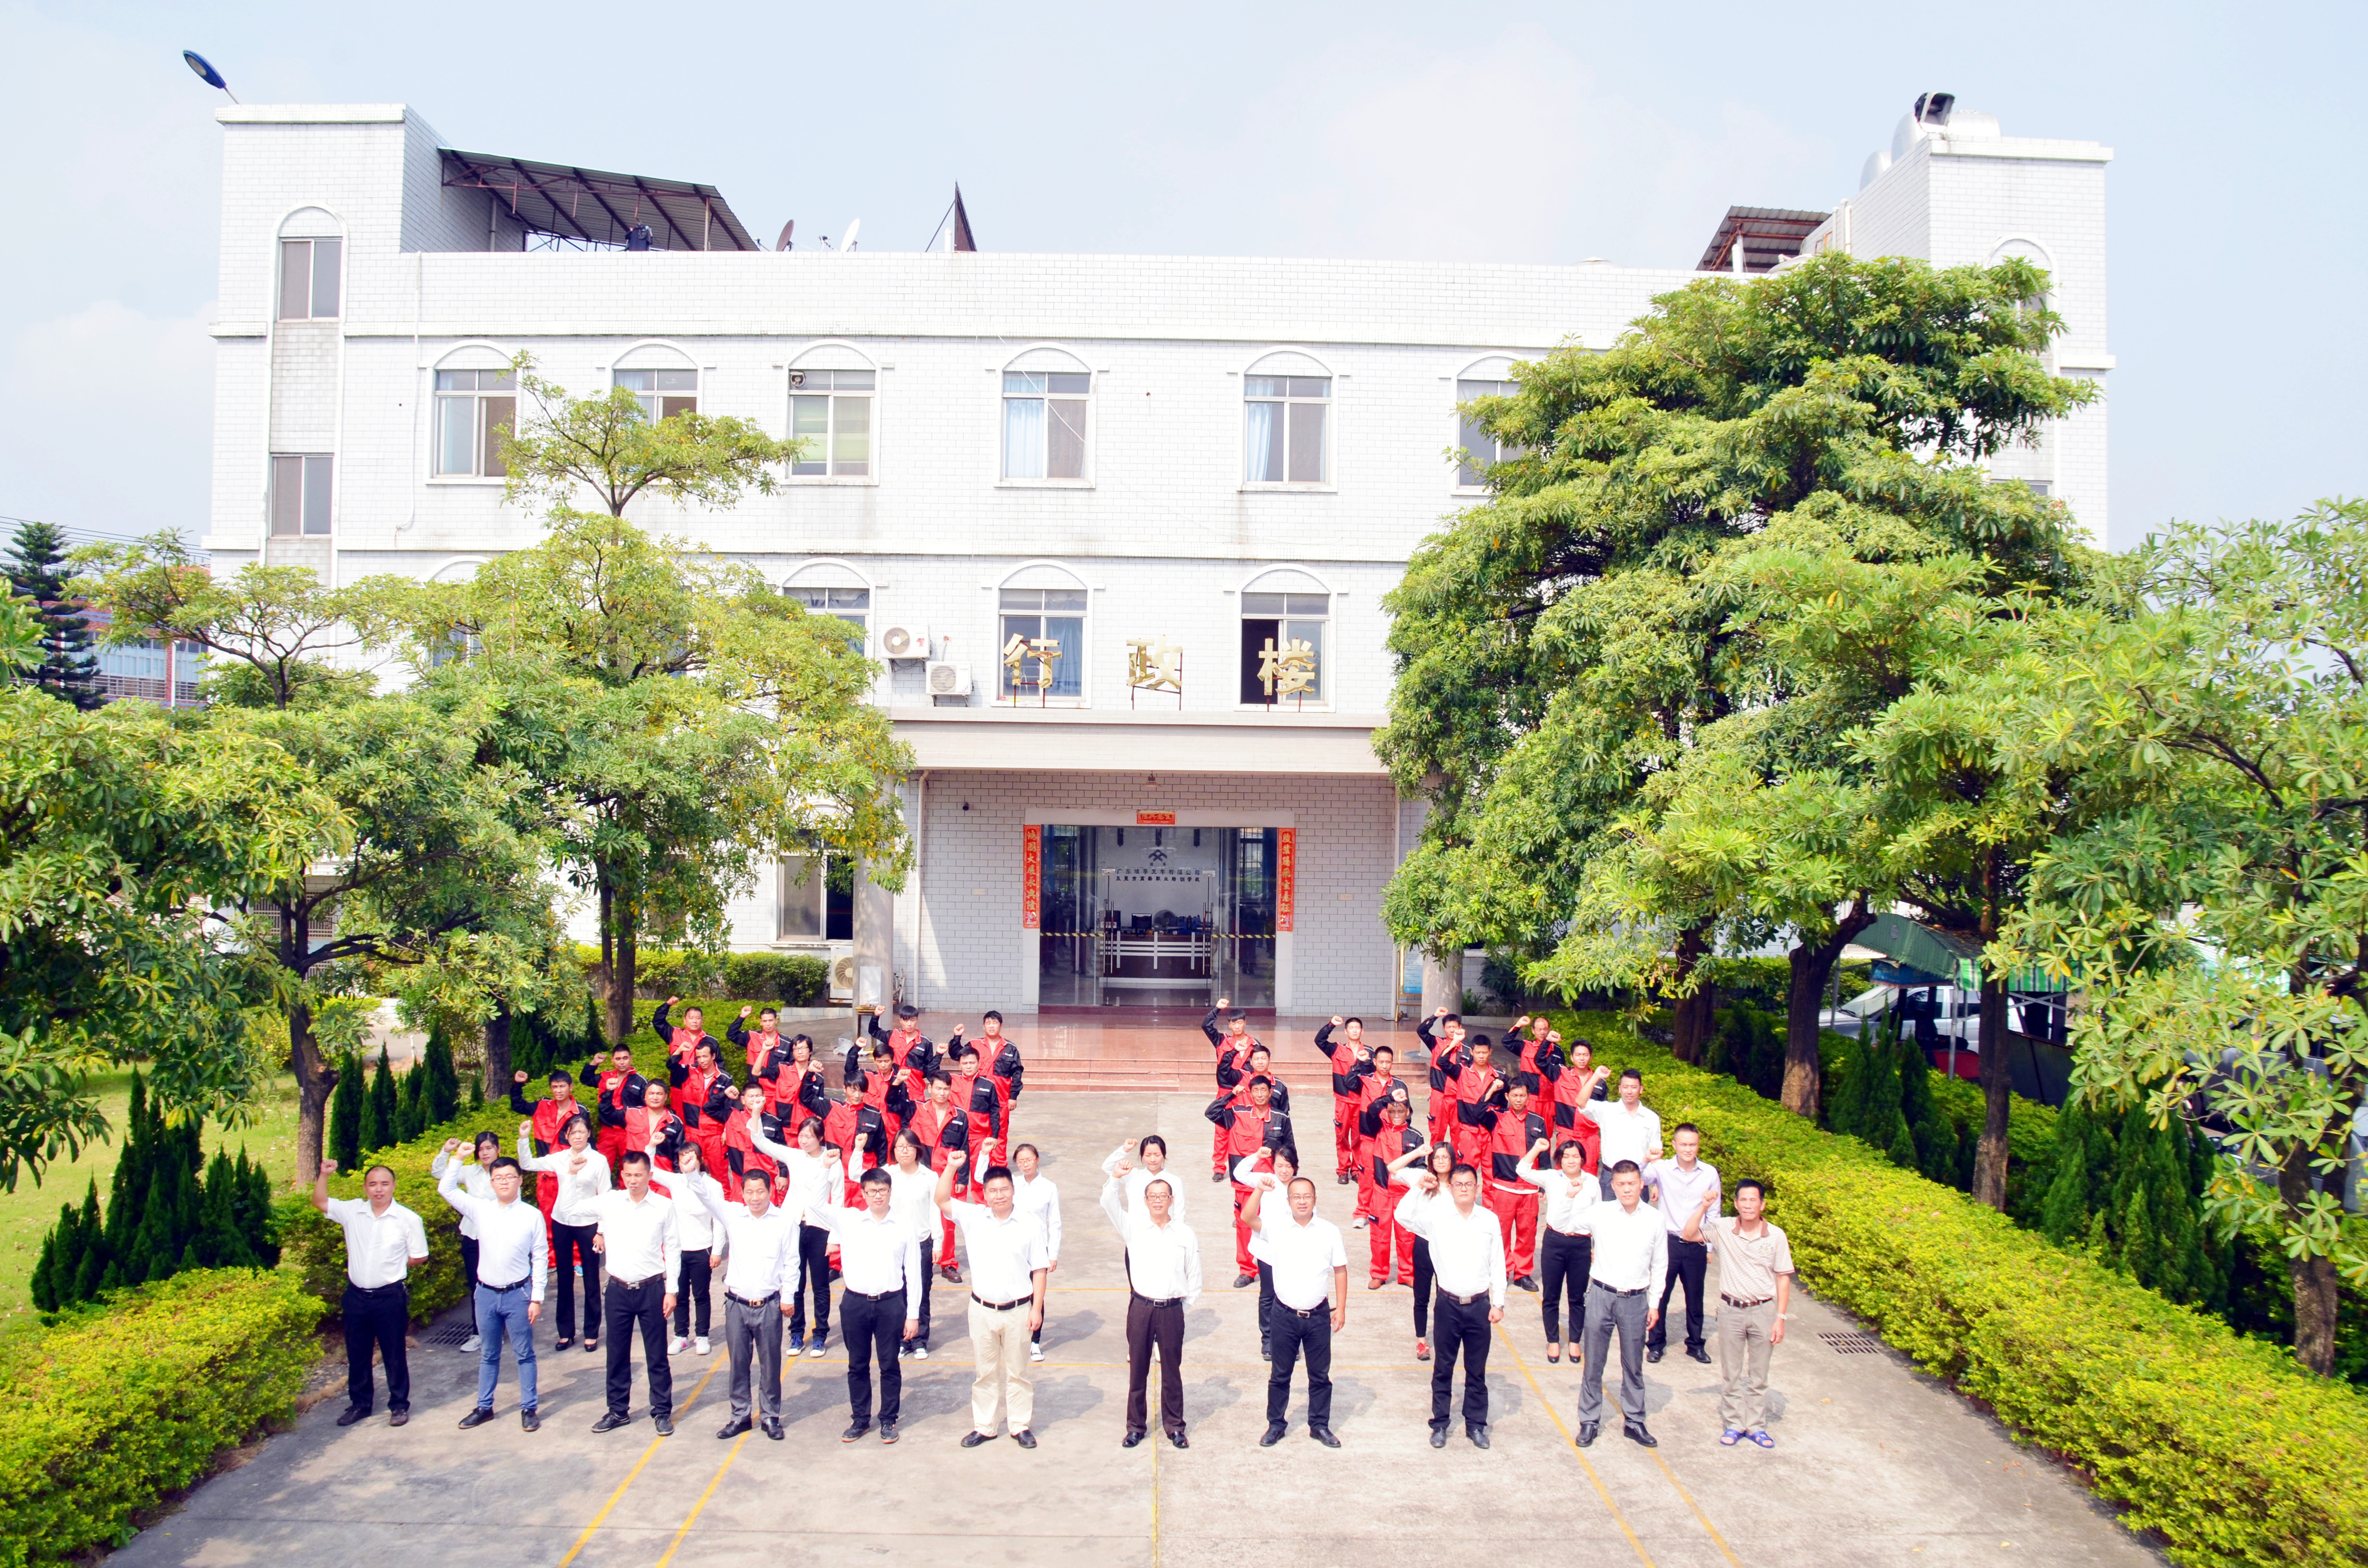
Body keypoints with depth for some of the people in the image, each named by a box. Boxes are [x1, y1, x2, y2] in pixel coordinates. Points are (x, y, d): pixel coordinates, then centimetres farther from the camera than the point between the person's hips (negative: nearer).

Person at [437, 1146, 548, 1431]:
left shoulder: (532, 1215, -7)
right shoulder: (481, 1210, 1)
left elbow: (540, 1258, -5)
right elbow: (446, 1189, 4)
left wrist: (537, 1298, -7)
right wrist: (456, 1157, -1)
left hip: (518, 1293, -3)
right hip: (486, 1293, 3)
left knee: (524, 1354, 6)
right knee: (488, 1354, 16)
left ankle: (529, 1409, 15)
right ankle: (484, 1407, 28)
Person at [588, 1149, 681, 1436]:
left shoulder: (664, 1206, -6)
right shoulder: (609, 1202, -1)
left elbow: (673, 1250, -2)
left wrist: (671, 1290, -4)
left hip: (652, 1289, -2)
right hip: (618, 1290, 2)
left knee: (657, 1355, 5)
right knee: (617, 1355, 11)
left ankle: (662, 1412, 15)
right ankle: (618, 1410, 25)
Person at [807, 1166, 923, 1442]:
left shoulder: (904, 1229, 0)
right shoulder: (847, 1220, 2)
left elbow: (913, 1275, 3)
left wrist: (913, 1315, 1)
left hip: (890, 1304, -1)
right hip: (855, 1303, 1)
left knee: (890, 1365, 8)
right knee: (857, 1365, 11)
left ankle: (889, 1420, 21)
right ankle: (860, 1419, 25)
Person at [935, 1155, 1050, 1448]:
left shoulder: (1029, 1226, -5)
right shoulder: (973, 1218, -1)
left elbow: (1039, 1270, -2)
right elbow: (942, 1201, -8)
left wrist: (1037, 1308, -6)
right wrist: (951, 1167, -21)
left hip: (1017, 1311, -2)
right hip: (982, 1310, 2)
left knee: (1018, 1371, 10)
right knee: (985, 1372, 13)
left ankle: (1021, 1426, 22)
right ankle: (984, 1427, 24)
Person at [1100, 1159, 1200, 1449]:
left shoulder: (1185, 1235, 1)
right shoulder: (1134, 1229, 2)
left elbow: (1194, 1277, 8)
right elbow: (1109, 1204, -8)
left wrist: (1183, 1306, 5)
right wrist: (1117, 1178, -22)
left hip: (1172, 1310, 0)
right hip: (1140, 1307, 1)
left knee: (1172, 1370, 9)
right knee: (1138, 1369, 9)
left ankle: (1174, 1426, 23)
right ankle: (1136, 1426, 22)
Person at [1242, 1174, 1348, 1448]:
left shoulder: (1330, 1231, -2)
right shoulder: (1276, 1230, -4)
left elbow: (1340, 1270, 3)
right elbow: (1248, 1218, -19)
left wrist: (1341, 1308, 0)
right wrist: (1260, 1190, -32)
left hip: (1319, 1315, 0)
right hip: (1285, 1315, 0)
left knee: (1320, 1375, 12)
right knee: (1280, 1374, 11)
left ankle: (1320, 1425, 27)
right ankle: (1276, 1424, 26)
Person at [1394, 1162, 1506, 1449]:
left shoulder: (1490, 1220, 0)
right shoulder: (1437, 1216, -4)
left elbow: (1498, 1264, 4)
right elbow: (1404, 1216, -14)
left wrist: (1498, 1303, 2)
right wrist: (1420, 1189, -15)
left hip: (1479, 1305, 1)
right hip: (1449, 1304, -1)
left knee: (1477, 1370, 10)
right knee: (1443, 1368, 9)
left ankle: (1476, 1424, 23)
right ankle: (1440, 1424, 20)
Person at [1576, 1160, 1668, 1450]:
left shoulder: (1654, 1219, -1)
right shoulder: (1600, 1213, -5)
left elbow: (1660, 1265, 8)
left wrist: (1654, 1303, 8)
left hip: (1635, 1300, 1)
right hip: (1601, 1295, -1)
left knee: (1634, 1365, 12)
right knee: (1594, 1363, 7)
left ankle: (1634, 1421, 27)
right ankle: (1589, 1421, 20)